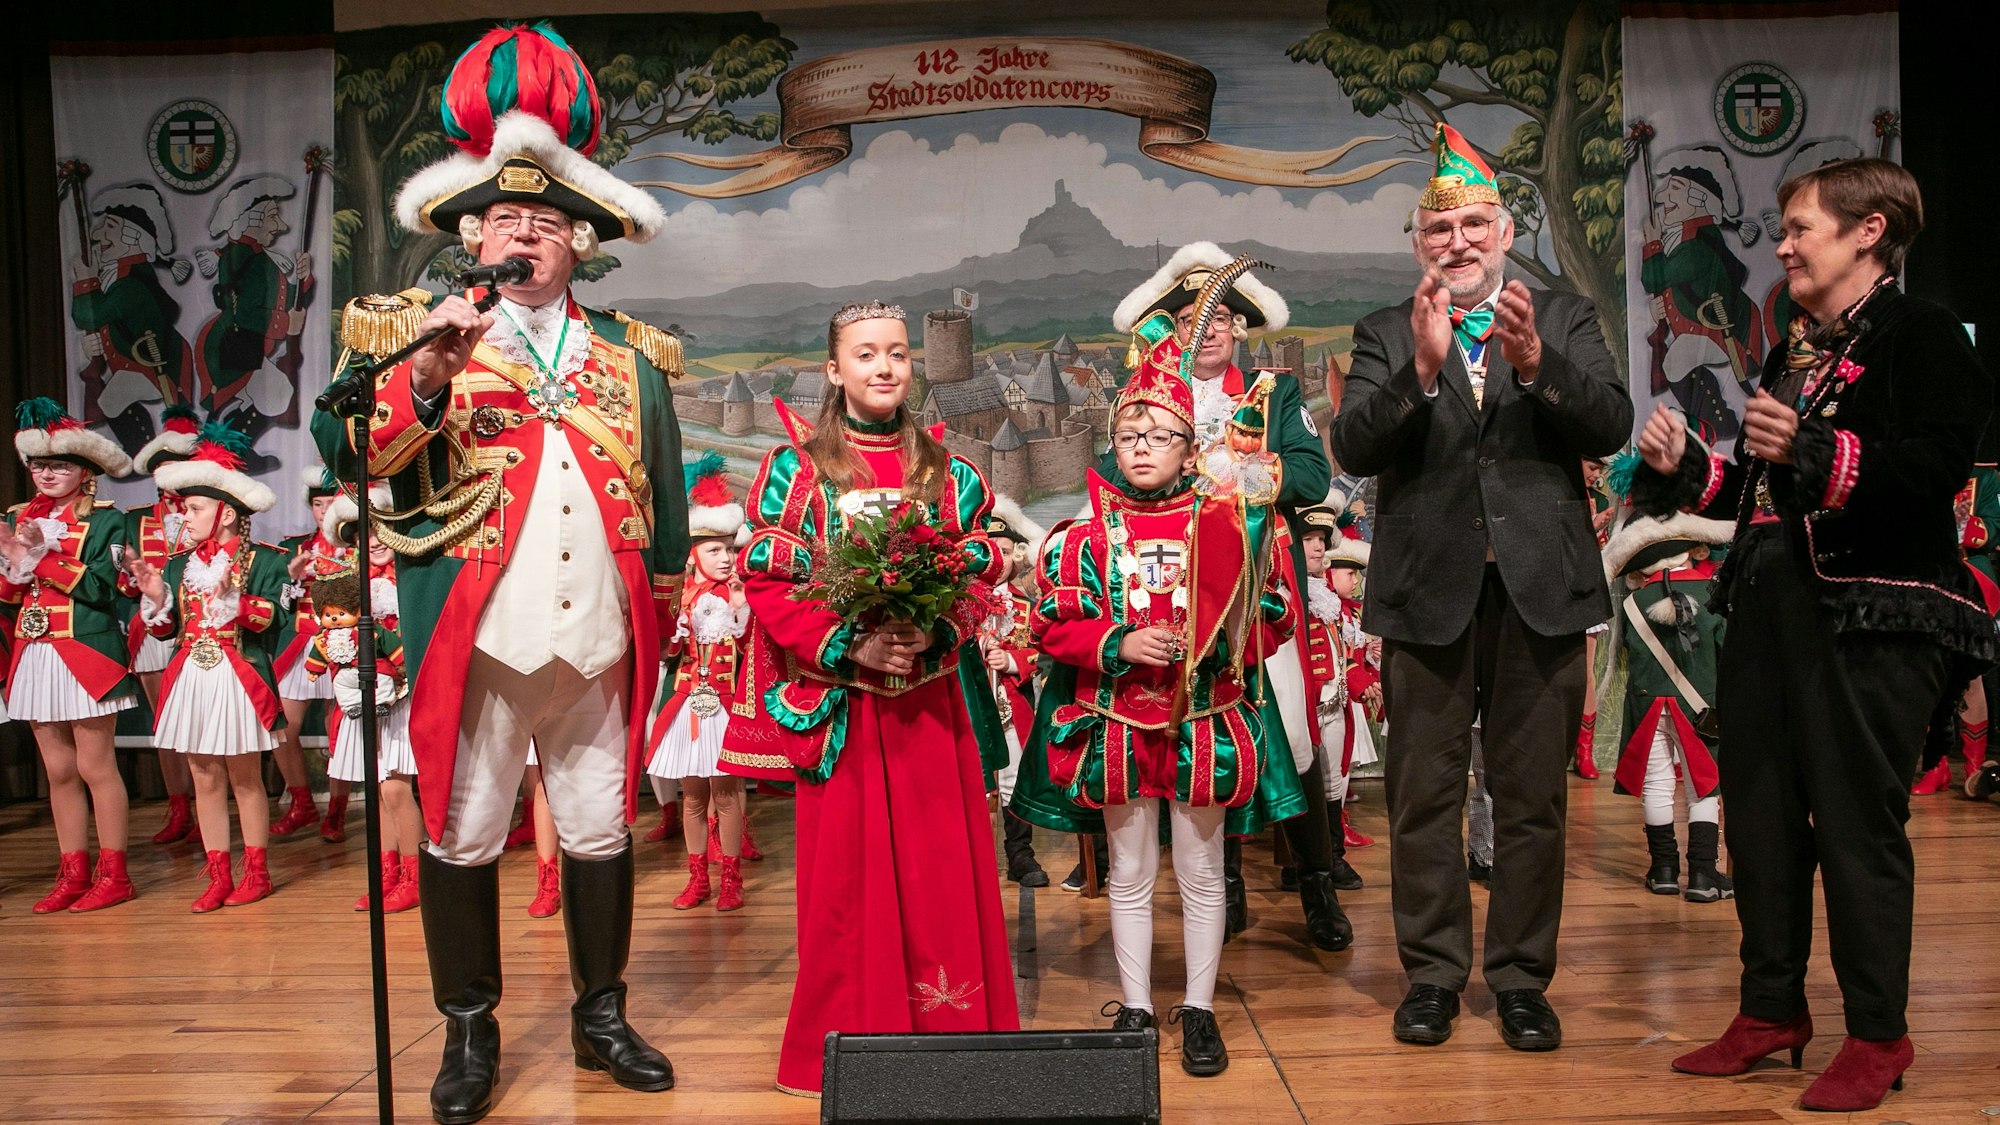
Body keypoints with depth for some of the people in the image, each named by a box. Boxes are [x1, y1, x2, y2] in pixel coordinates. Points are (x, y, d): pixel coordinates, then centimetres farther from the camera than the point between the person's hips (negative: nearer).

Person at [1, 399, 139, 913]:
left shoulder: (105, 521, -4)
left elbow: (100, 588, -16)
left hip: (84, 656, -6)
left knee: (95, 767, -2)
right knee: (58, 770, 10)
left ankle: (112, 874, 7)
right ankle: (73, 874, 18)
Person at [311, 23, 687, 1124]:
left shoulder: (630, 356, 13)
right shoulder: (423, 337, 6)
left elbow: (664, 494, 15)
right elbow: (347, 452, -8)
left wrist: (663, 606, 11)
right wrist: (426, 378, -23)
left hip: (597, 638, 2)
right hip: (476, 638, -2)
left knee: (601, 832, 11)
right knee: (462, 837, 6)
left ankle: (601, 1015, 28)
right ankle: (470, 1031, 23)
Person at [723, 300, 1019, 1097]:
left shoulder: (945, 470, 8)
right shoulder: (796, 467, 1)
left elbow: (979, 576, 5)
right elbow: (768, 584, -4)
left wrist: (934, 637, -13)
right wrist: (849, 645, -16)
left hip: (928, 696, 2)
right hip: (838, 700, -2)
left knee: (940, 865, 4)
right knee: (845, 873, 4)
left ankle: (950, 1029, 17)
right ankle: (844, 1040, 17)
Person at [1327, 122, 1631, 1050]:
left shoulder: (1565, 320, 9)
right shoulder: (1385, 337, 7)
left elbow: (1611, 427, -4)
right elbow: (1353, 449, -8)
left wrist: (1537, 364, -21)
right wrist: (1422, 369, -23)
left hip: (1541, 588, 1)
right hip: (1428, 589, 0)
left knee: (1532, 799, 8)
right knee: (1424, 797, 7)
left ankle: (1522, 977, 21)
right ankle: (1432, 973, 21)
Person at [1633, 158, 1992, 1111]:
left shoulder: (1918, 334, -4)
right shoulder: (1792, 351, 20)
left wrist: (1814, 453, -28)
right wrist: (1687, 467, 7)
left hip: (1873, 618, -8)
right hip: (1768, 605, 8)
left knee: (1858, 824, -2)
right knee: (1761, 814, 10)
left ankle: (1878, 1034, 13)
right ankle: (1772, 1009, 24)